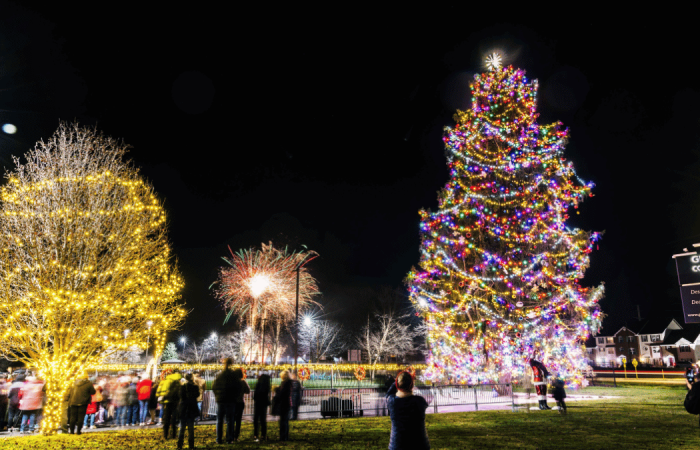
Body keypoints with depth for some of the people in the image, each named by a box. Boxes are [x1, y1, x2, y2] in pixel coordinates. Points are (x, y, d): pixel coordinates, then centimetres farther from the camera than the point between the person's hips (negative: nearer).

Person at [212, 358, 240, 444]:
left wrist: (217, 396, 14)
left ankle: (218, 439, 12)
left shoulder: (219, 375, 2)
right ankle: (229, 439, 3)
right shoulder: (233, 375, -7)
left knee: (219, 421, 12)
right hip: (230, 401, -2)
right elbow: (238, 387, -7)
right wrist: (234, 396, 6)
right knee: (229, 421, 4)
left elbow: (213, 387, 5)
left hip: (220, 401, 2)